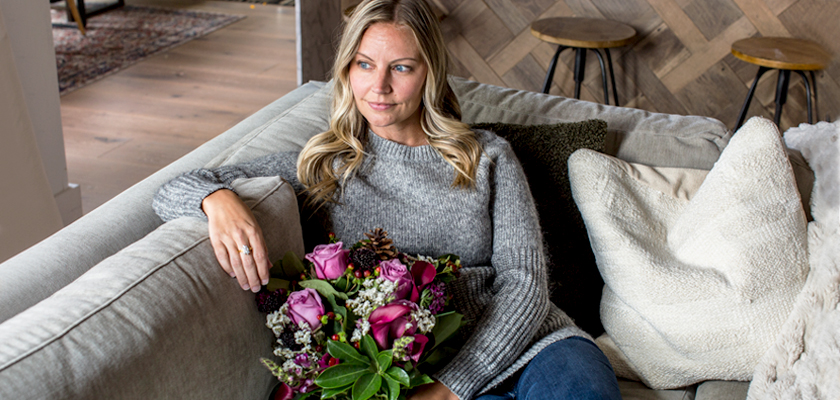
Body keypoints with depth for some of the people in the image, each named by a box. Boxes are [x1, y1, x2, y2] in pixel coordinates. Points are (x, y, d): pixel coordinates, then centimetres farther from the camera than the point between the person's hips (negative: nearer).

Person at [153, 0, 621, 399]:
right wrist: (219, 199, -17)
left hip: (516, 341, 2)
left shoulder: (488, 157, 10)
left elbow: (526, 284, -1)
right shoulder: (323, 166, 10)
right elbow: (174, 192, 10)